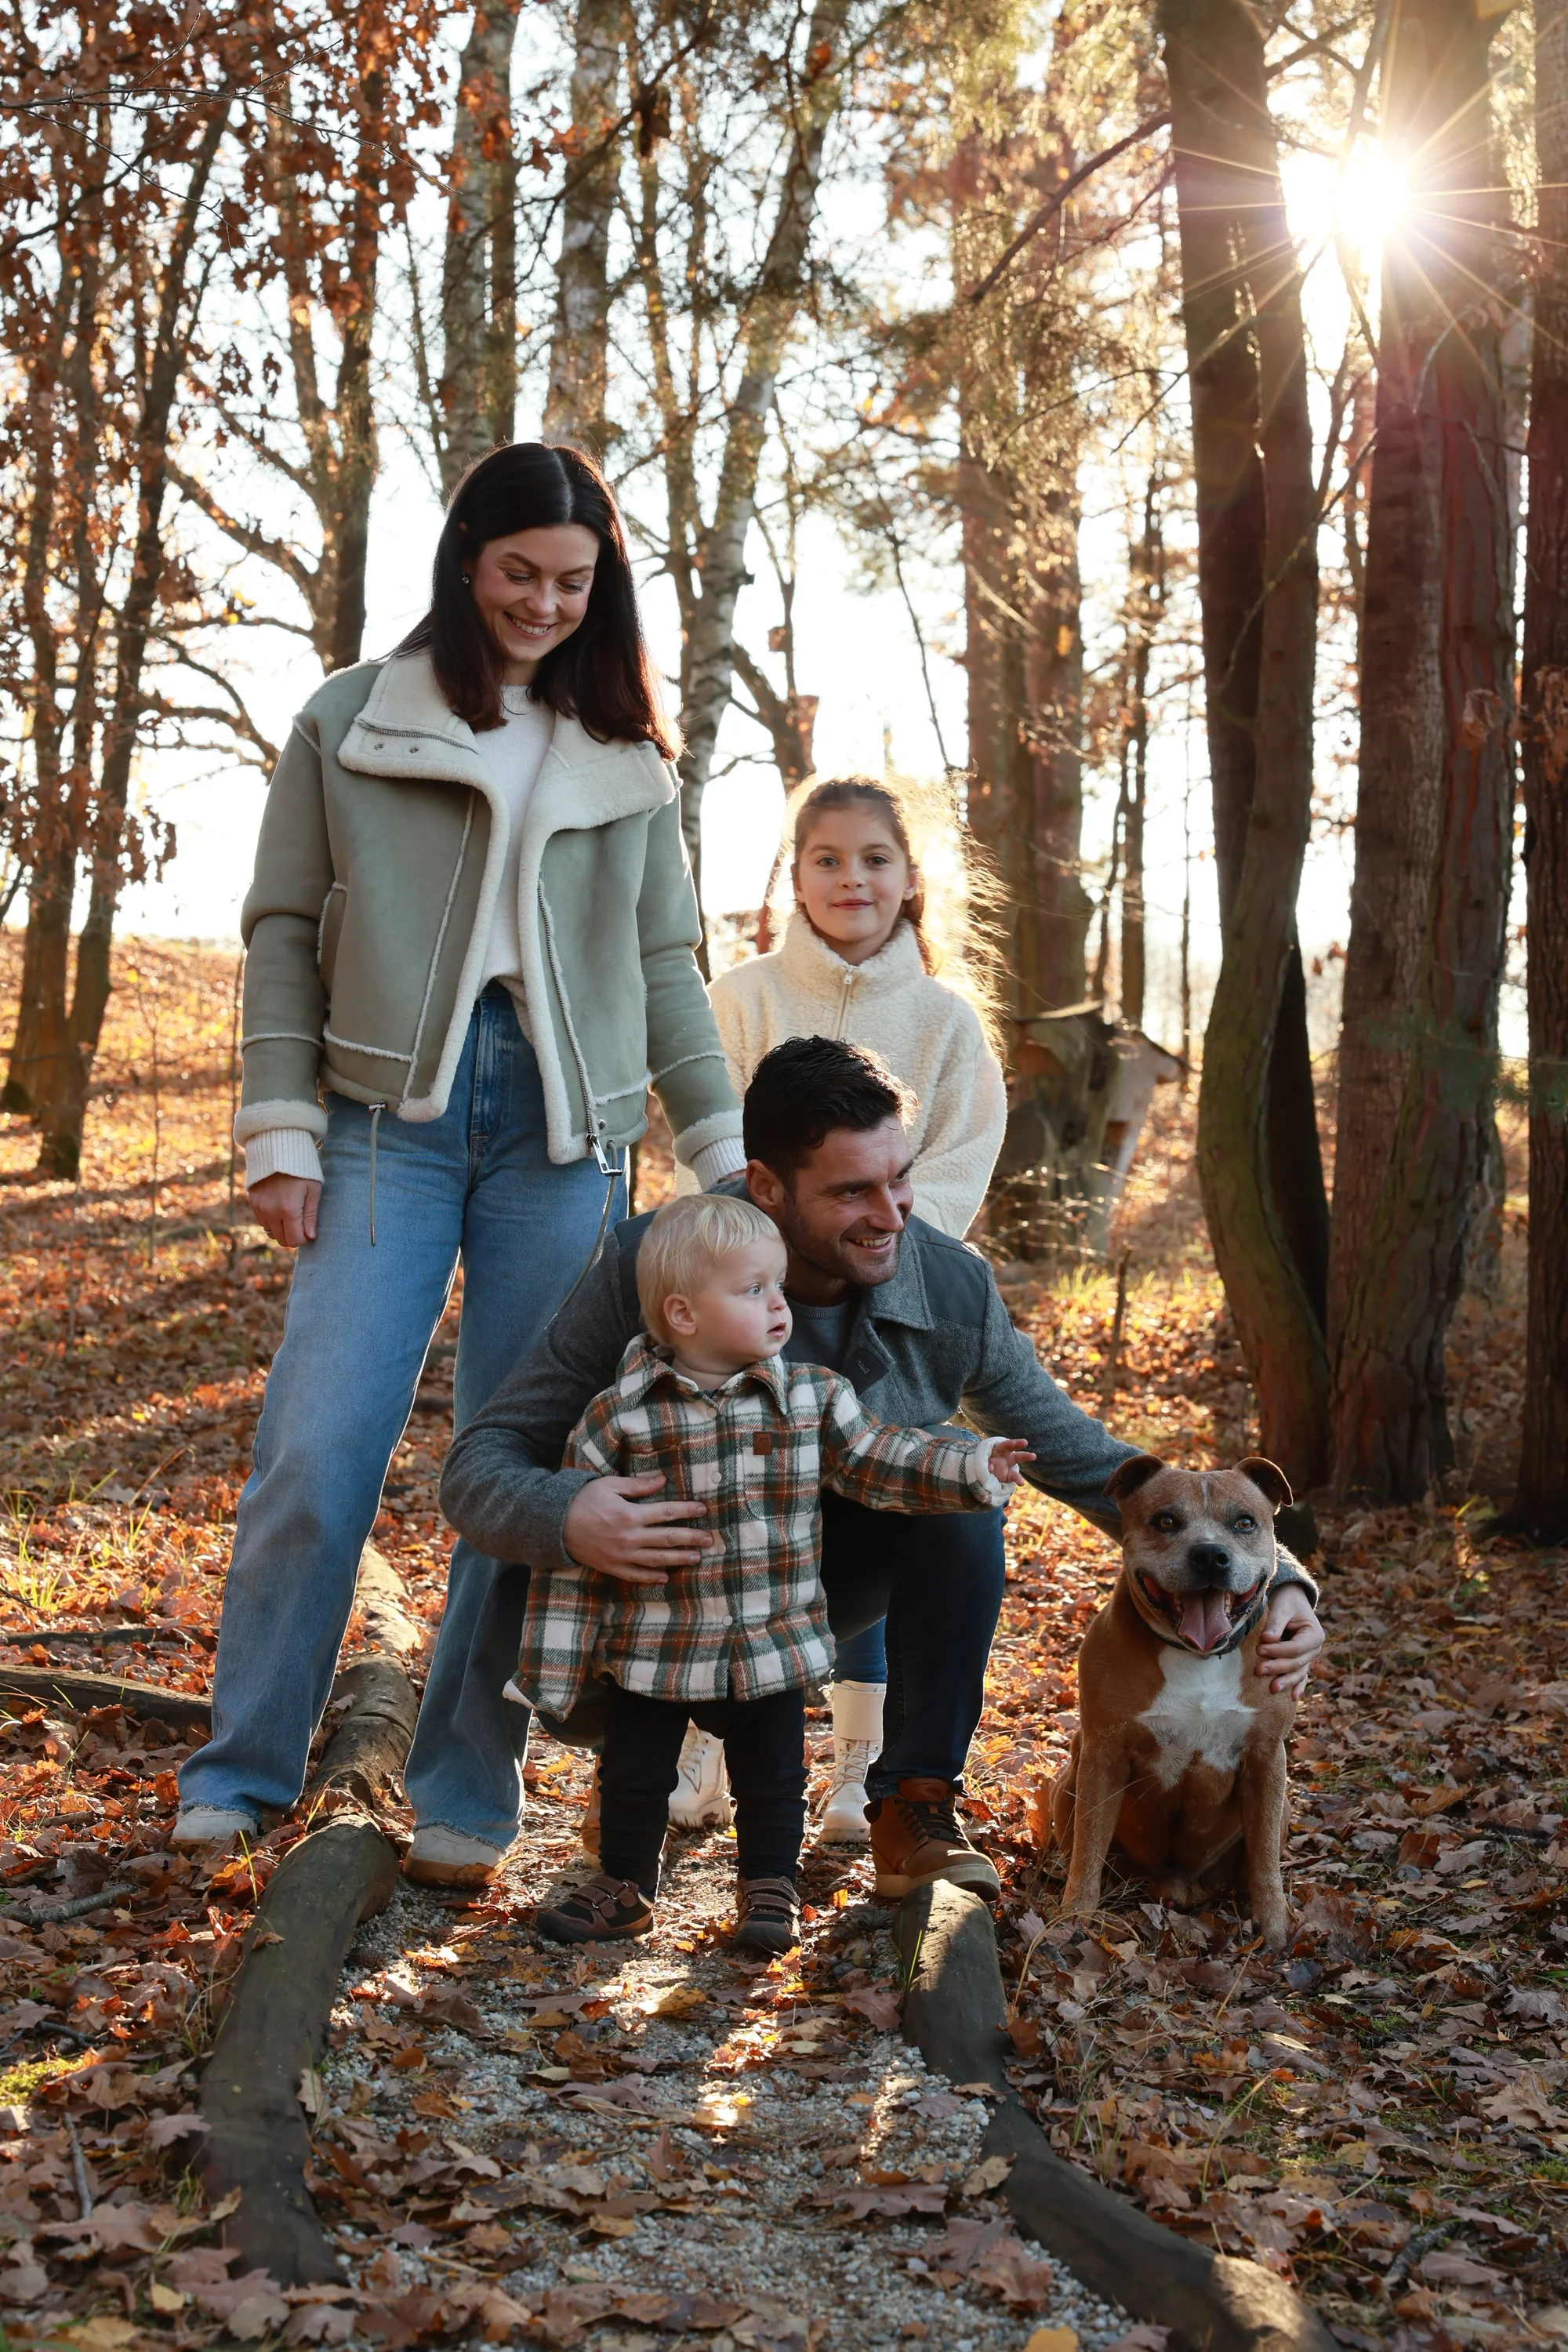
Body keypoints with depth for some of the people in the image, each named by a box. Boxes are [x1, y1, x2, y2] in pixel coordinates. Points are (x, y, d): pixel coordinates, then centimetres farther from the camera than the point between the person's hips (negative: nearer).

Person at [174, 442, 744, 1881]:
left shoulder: (628, 755, 14)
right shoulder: (349, 722, 8)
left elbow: (666, 968, 16)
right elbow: (283, 930, 6)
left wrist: (729, 1156, 10)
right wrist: (281, 1131, -3)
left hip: (564, 1132, 2)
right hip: (391, 1115, -2)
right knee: (318, 1453, -7)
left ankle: (465, 1799, 14)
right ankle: (241, 1775, 9)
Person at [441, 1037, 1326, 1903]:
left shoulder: (952, 1290, -20)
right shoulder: (650, 1268, -26)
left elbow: (1085, 1461, -9)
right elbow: (480, 1464, -23)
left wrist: (1269, 1575, -20)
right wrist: (564, 1517, -48)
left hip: (836, 1582, 2)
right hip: (672, 1583, -1)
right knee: (544, 1590, -33)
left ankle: (918, 1798, -11)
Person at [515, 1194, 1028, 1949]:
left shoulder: (814, 1398, -6)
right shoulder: (616, 1419, -13)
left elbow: (878, 1465, 6)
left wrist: (970, 1467, -7)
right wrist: (554, 1664, -7)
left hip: (771, 1650, 2)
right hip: (650, 1651, -1)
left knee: (773, 1779, 14)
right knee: (633, 1778, 14)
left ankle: (769, 1886, 36)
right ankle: (623, 1887, 35)